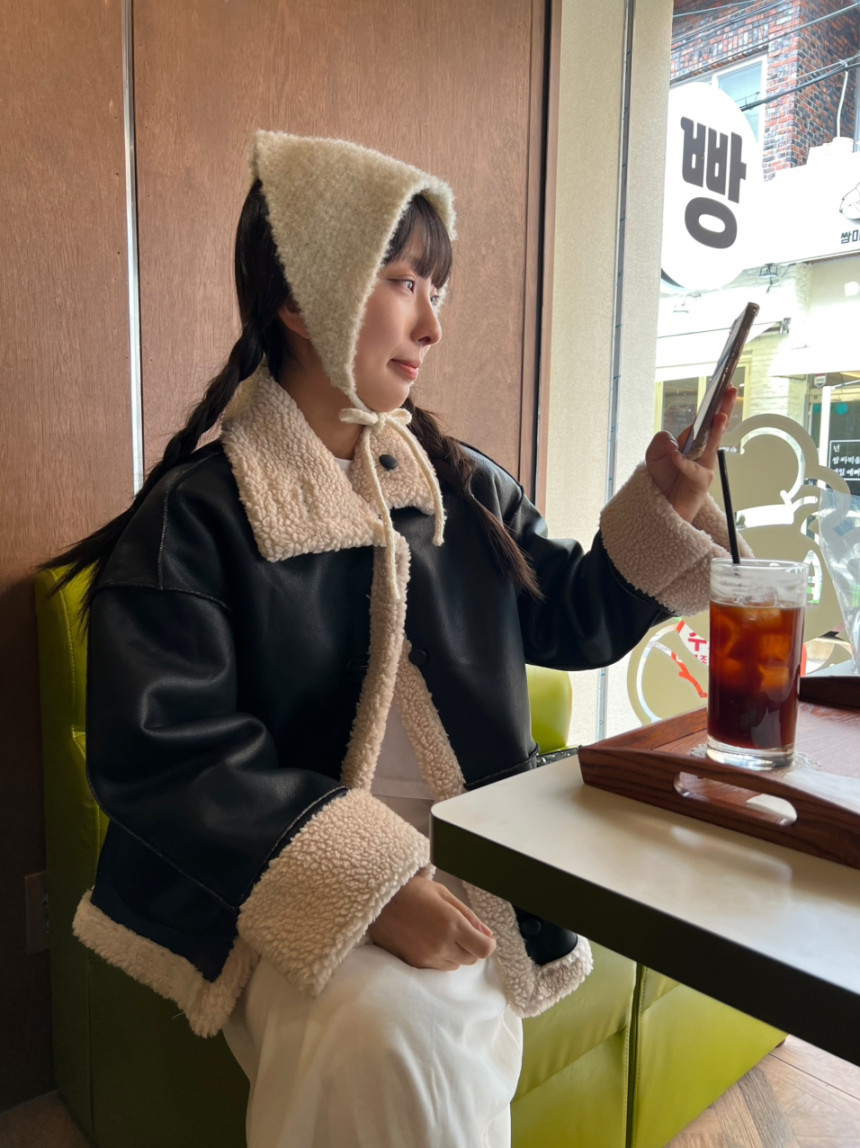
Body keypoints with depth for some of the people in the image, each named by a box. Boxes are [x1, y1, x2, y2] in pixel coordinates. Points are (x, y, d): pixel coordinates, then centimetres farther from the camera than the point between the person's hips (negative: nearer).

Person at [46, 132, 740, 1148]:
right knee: (390, 1038, -28)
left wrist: (666, 500, -2)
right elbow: (161, 754, -14)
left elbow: (578, 622, 13)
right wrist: (362, 883, -22)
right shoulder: (195, 516, -9)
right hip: (295, 884, -3)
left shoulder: (463, 488, 8)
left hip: (466, 861, 4)